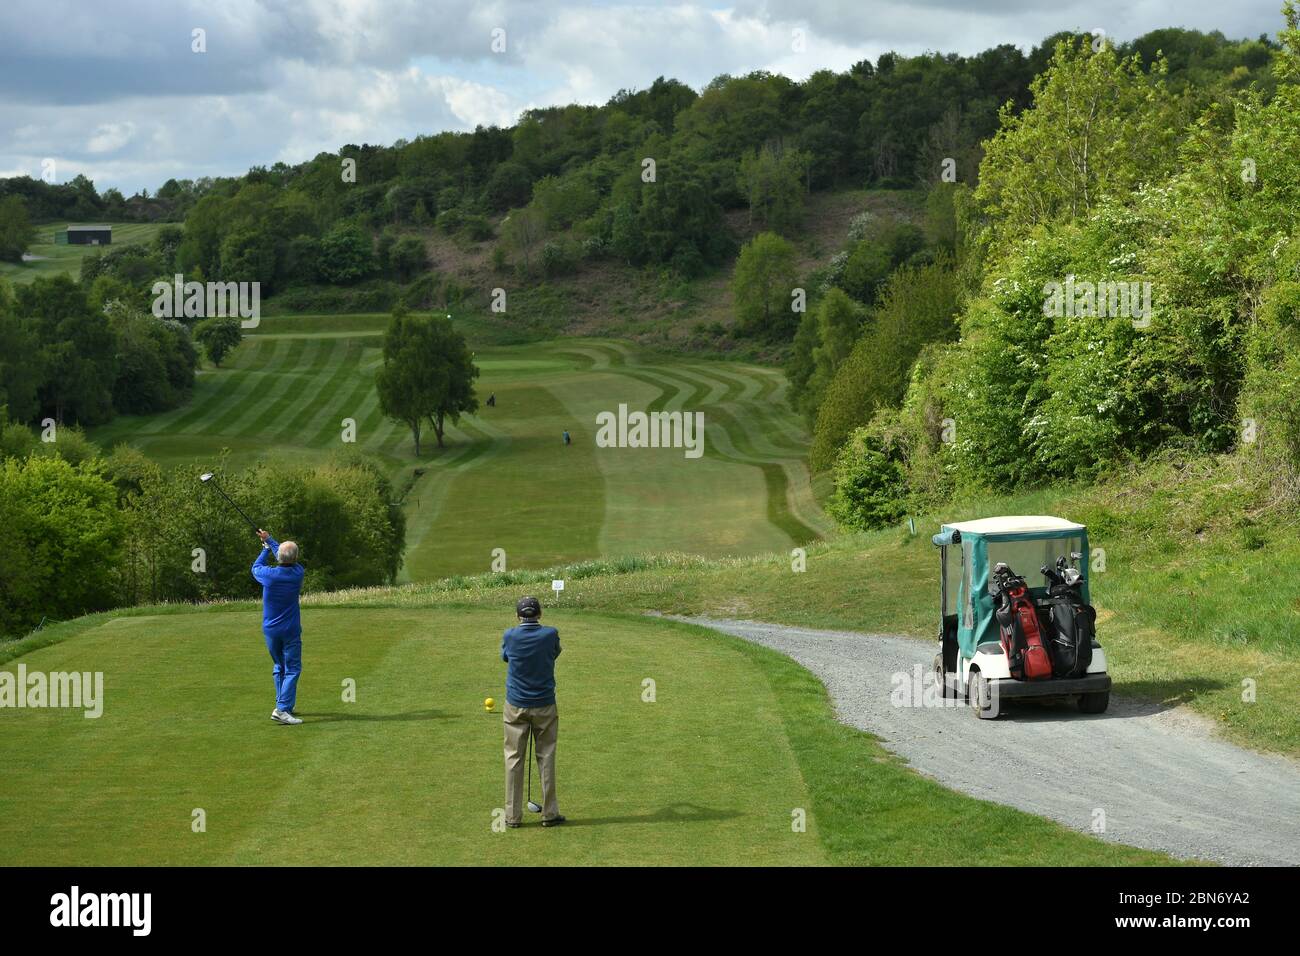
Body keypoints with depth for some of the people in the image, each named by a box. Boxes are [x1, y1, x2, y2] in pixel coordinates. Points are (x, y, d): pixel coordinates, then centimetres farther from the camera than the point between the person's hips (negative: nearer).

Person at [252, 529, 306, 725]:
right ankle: (282, 708, -16)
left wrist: (266, 548, 25)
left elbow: (256, 567, 11)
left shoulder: (269, 574, -14)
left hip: (270, 629, 2)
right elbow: (289, 560, 10)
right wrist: (269, 540, 23)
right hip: (291, 629, -2)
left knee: (279, 667, 18)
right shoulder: (297, 573, -11)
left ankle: (284, 705, 22)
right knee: (292, 668, -2)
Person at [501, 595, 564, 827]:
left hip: (515, 706, 0)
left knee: (514, 758, 6)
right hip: (544, 704, 0)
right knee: (546, 757, 8)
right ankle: (549, 813, 9)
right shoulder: (550, 634, -8)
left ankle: (513, 815, 6)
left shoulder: (510, 636, -7)